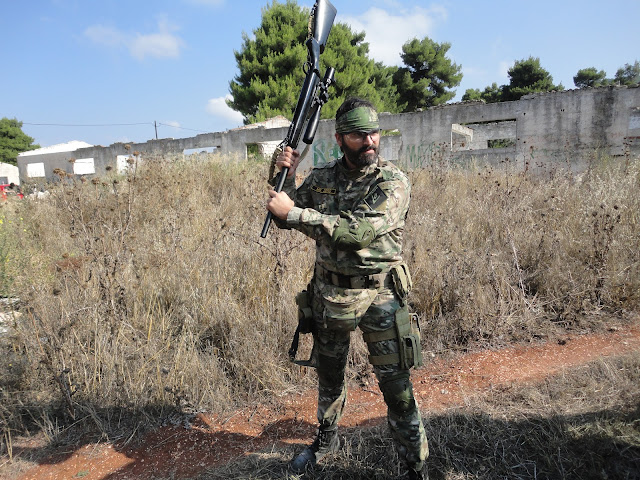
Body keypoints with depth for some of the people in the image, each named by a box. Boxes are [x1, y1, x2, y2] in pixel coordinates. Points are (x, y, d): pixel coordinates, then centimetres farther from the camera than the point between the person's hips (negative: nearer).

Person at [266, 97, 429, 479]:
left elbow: (358, 232, -26)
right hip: (329, 293, 5)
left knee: (396, 384, 2)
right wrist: (288, 177, -10)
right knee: (329, 375, 21)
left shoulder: (393, 182, -14)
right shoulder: (322, 178, 2)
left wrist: (293, 211, -26)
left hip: (379, 295, -4)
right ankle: (327, 439, 46)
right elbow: (284, 219, 7)